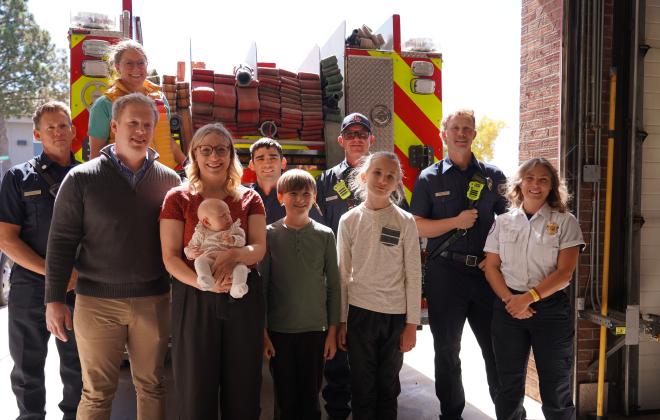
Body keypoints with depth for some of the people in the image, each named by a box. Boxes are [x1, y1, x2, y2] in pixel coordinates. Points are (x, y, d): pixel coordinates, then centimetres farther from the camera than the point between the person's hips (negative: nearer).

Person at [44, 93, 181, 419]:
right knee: (97, 392, 8)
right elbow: (61, 241, -2)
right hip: (97, 300, -1)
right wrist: (55, 299, -5)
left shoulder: (169, 179, 3)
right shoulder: (81, 179, -2)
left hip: (153, 300, 2)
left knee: (152, 385, 13)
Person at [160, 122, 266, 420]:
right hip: (193, 300, -1)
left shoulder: (249, 199, 8)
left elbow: (259, 249, -2)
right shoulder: (178, 199, 2)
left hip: (244, 298, 2)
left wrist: (235, 254, -24)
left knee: (243, 389, 10)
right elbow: (170, 257, -5)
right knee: (196, 391, 7)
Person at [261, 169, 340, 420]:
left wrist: (332, 331, 1)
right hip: (279, 330, 0)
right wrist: (263, 332, -2)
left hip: (315, 329, 1)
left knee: (310, 399, 8)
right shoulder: (270, 234, -2)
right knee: (285, 400, 10)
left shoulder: (325, 235, 1)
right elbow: (262, 285, 0)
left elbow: (333, 285, 3)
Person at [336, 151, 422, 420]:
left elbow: (413, 275, -2)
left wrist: (412, 323, -3)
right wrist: (341, 321, 3)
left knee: (388, 386, 13)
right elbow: (343, 274, 3)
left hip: (395, 315, 0)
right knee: (362, 386, 10)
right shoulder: (349, 221, -1)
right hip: (359, 312, 0)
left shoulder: (406, 222, -3)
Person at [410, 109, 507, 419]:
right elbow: (417, 227, -2)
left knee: (498, 347, 6)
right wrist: (456, 222, -13)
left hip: (486, 270, 1)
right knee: (447, 350, 11)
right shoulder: (429, 178, 3)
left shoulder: (493, 175, 8)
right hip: (445, 273, -1)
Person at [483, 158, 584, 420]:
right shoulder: (503, 222, 6)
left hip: (551, 307, -2)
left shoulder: (565, 222, -1)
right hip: (508, 307, 2)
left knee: (555, 387, 7)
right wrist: (510, 300, -12)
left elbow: (564, 272, -8)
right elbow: (491, 267, 4)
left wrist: (529, 297, -17)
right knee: (509, 385, 12)